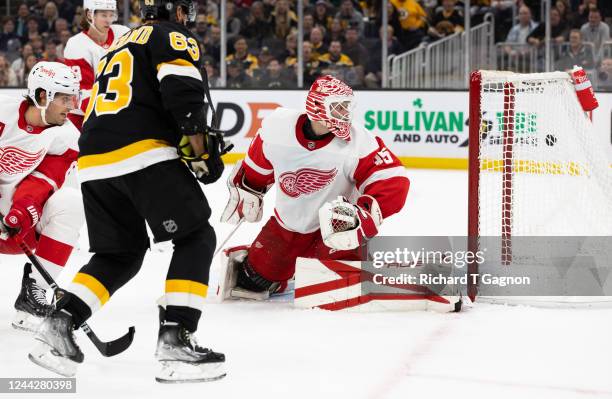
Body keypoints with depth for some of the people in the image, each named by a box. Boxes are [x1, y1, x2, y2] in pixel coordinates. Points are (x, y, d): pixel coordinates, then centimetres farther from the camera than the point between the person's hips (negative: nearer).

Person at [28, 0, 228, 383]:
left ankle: (60, 324, 1)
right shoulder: (174, 36, 6)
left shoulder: (120, 45, 31)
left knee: (121, 253, 18)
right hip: (143, 155, -8)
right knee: (197, 237, 1)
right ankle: (175, 340, -11)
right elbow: (183, 91, -12)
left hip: (94, 162, 8)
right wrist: (203, 150, -7)